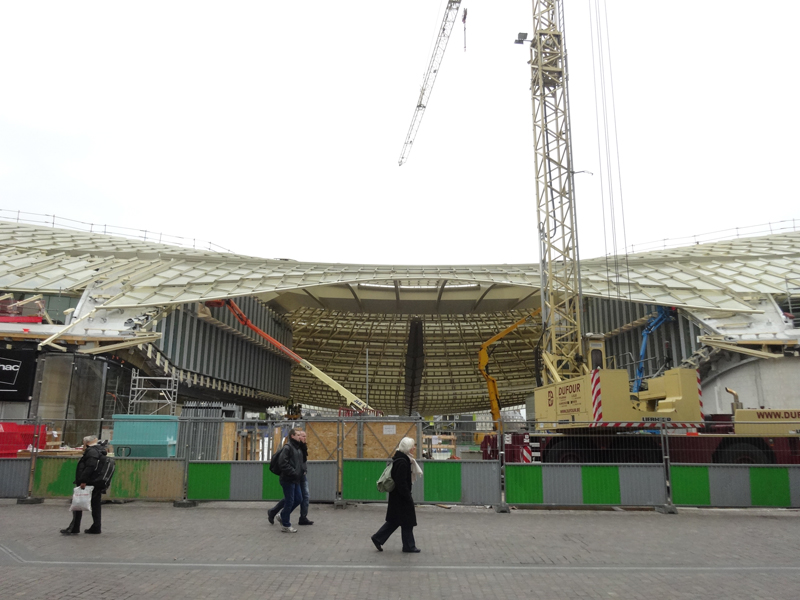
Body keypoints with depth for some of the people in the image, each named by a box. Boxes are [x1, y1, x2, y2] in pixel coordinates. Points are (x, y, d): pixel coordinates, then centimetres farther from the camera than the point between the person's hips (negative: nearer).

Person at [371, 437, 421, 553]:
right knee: (407, 521, 4)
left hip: (396, 496, 10)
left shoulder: (400, 459, 9)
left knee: (394, 520, 16)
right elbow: (401, 482, -25)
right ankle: (409, 546, 17)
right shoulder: (402, 462, -23)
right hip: (401, 496, -10)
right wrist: (408, 497, -20)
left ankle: (378, 538, 21)